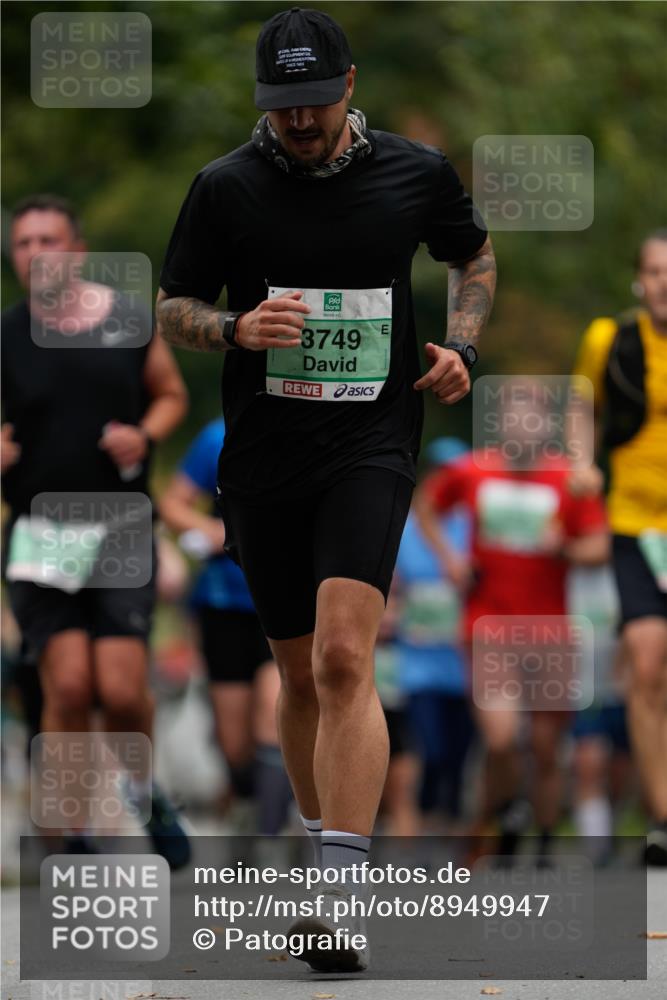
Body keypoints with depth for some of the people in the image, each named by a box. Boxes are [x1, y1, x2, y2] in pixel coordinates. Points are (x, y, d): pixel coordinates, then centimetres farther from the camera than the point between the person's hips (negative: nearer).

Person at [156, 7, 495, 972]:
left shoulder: (417, 173, 2)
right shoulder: (225, 187, 0)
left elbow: (475, 255, 22)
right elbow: (173, 309, 8)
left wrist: (460, 344, 4)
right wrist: (236, 327, -14)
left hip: (371, 448, -2)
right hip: (262, 458, 2)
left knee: (345, 658, -20)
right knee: (301, 674, 11)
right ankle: (326, 849, 31)